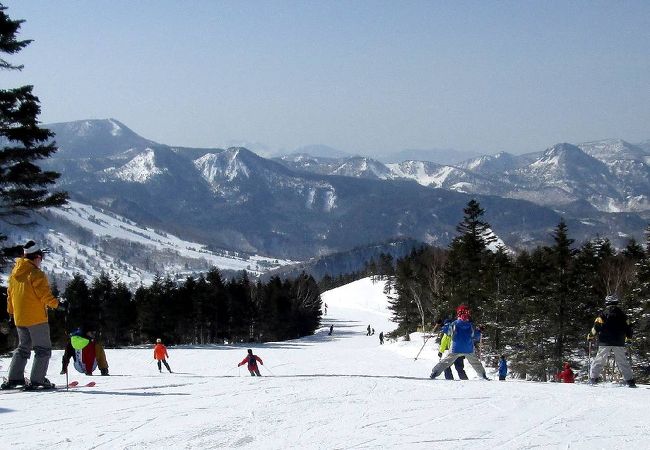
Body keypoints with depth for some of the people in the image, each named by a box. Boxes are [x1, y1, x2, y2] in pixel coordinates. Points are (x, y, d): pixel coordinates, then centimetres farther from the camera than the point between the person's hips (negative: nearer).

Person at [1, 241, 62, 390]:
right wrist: (57, 304, -6)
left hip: (19, 319, 8)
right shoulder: (36, 274, -15)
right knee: (43, 349, 0)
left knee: (23, 348, 19)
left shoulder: (14, 273, 10)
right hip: (36, 318, -8)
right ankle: (36, 381, -6)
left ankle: (13, 379, 12)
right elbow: (45, 295, -18)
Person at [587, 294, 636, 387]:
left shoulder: (603, 313, -3)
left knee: (599, 360, 2)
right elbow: (628, 327, 13)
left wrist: (591, 335, 8)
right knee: (623, 362, 8)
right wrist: (629, 336, 33)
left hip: (605, 342, -3)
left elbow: (597, 327, -8)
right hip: (619, 343, 3)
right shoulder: (622, 314, 8)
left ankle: (593, 378, -5)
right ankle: (630, 380, 3)